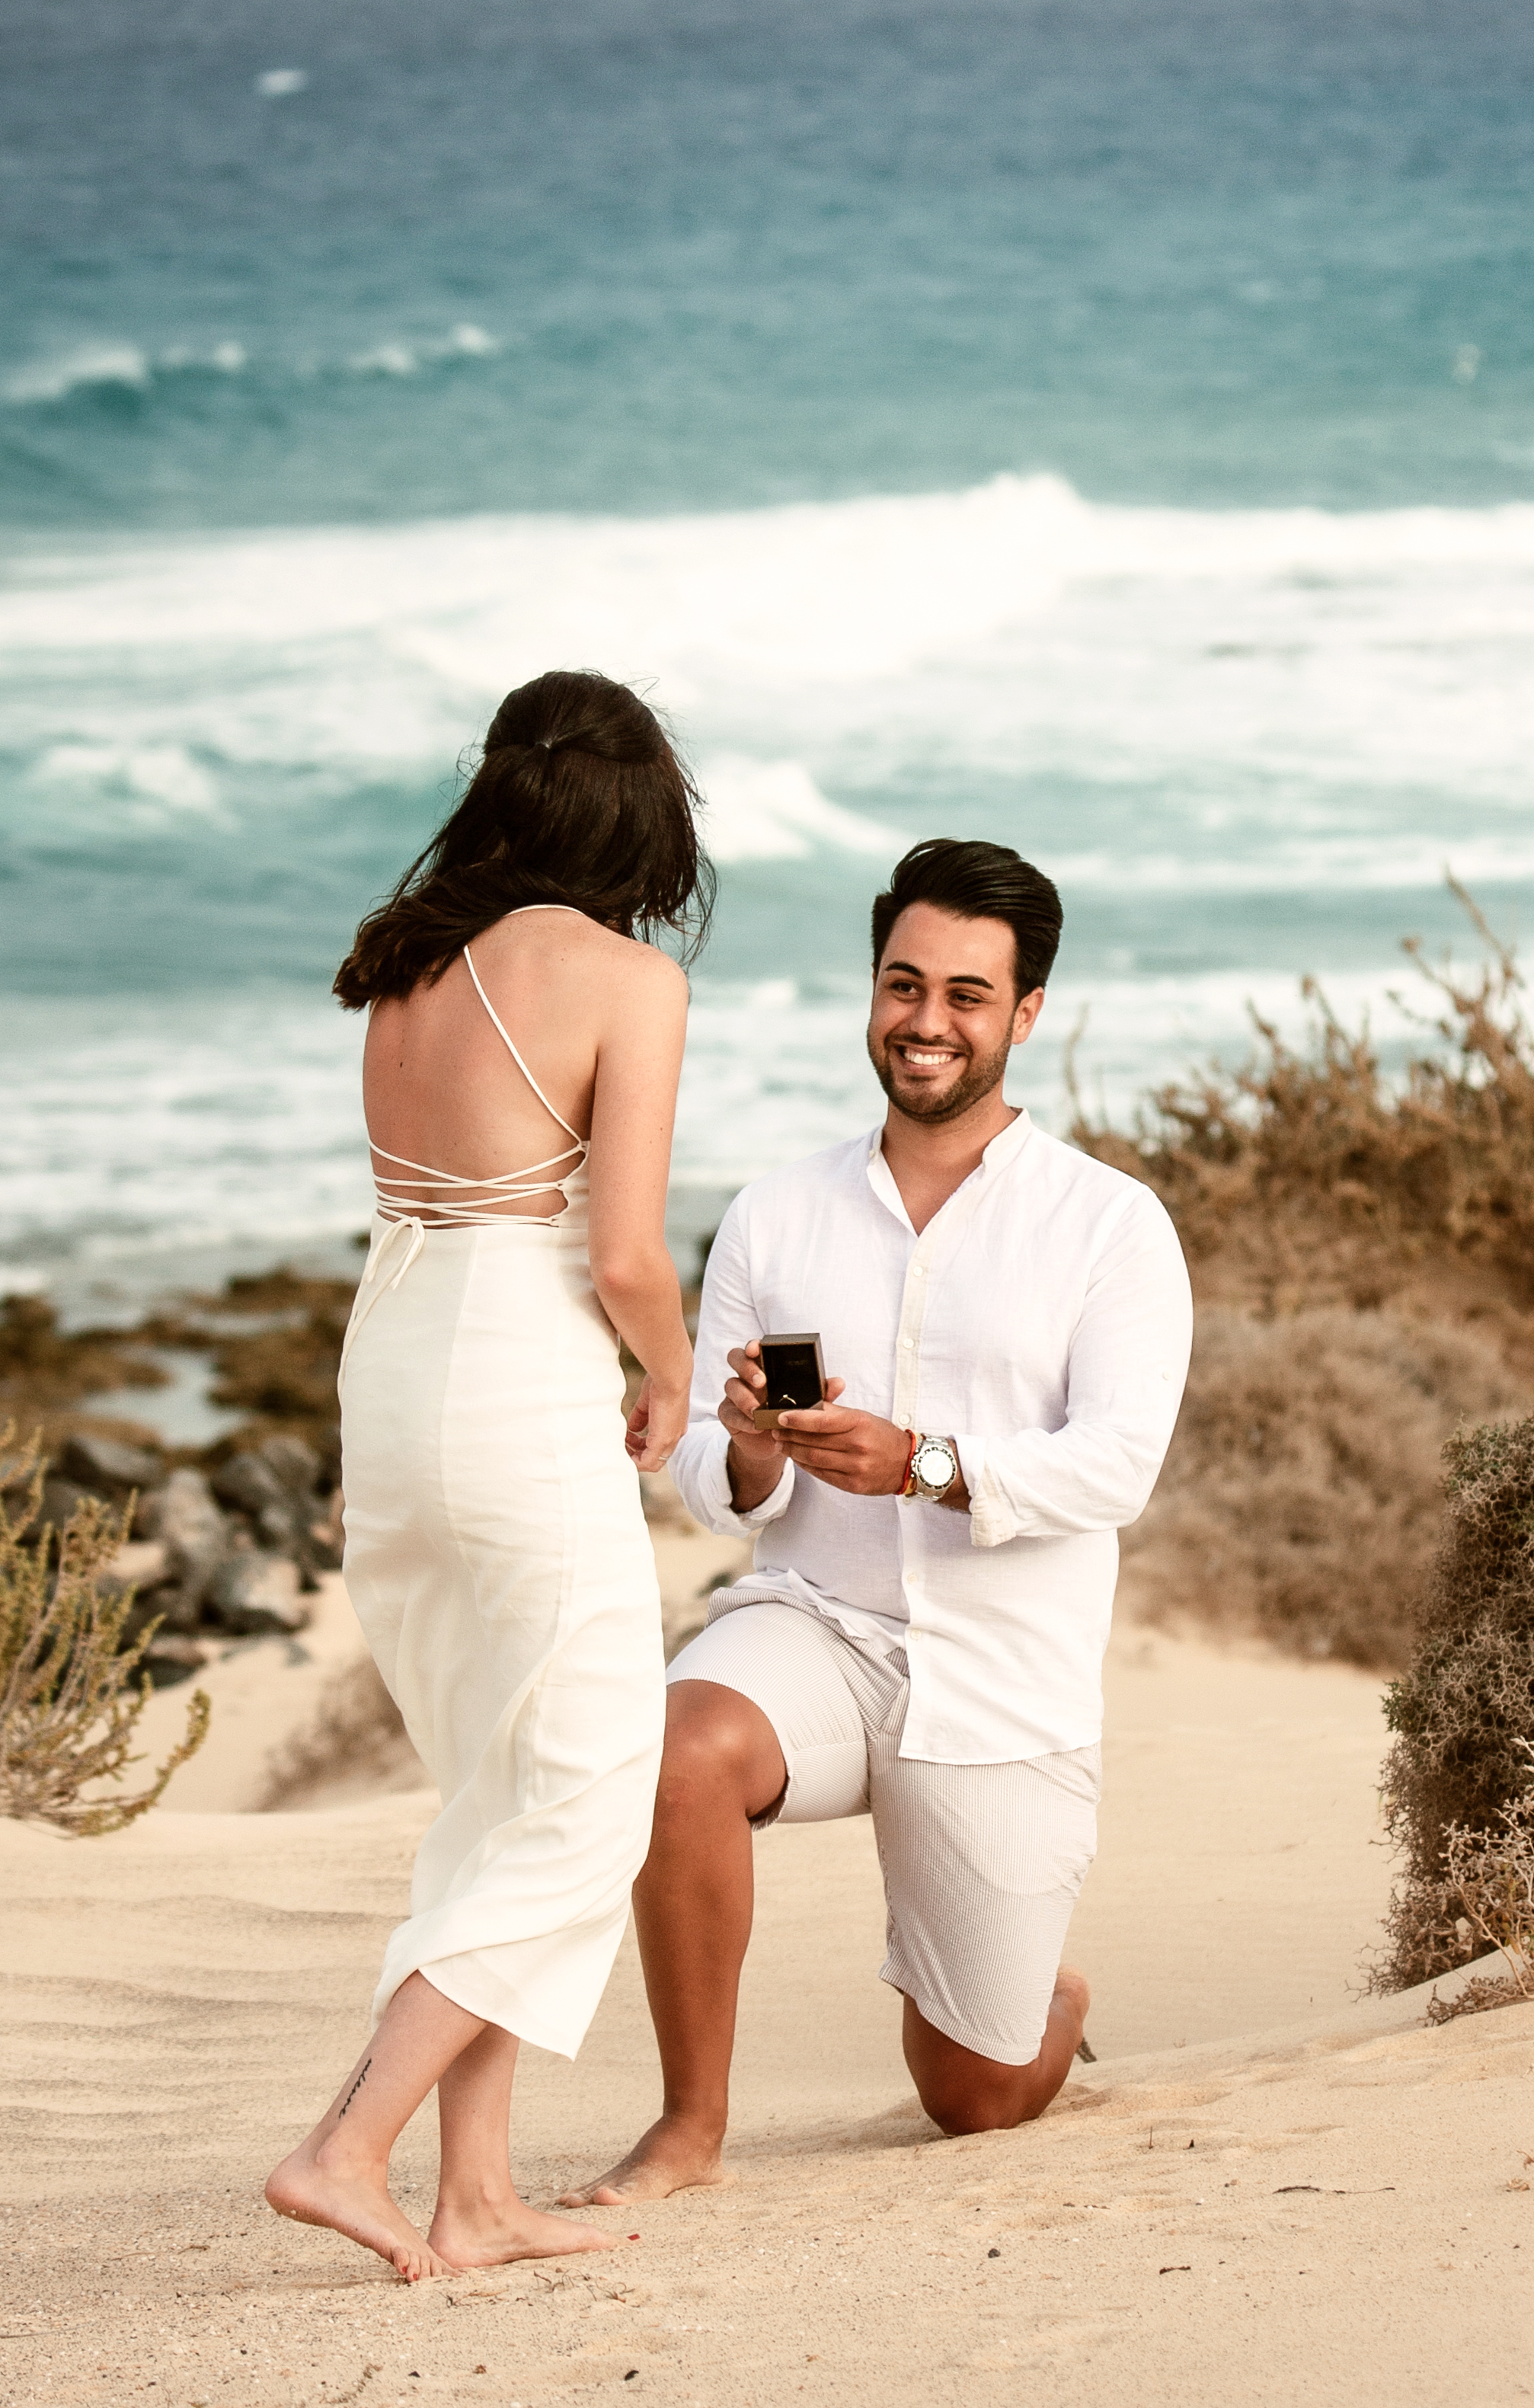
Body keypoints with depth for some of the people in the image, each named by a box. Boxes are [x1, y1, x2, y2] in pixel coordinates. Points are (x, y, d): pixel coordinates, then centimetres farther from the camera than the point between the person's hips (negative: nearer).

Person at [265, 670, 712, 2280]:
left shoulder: (408, 966, 8)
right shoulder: (626, 979, -11)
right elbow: (627, 1257, -14)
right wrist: (672, 1380, 2)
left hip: (389, 1379, 7)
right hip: (532, 1405, -7)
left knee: (497, 1802, 16)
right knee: (574, 1819, 4)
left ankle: (476, 2198, 13)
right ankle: (349, 2146, -5)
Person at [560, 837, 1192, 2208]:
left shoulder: (1112, 1229, -2)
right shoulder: (775, 1221, 7)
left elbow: (1116, 1466, -14)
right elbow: (709, 1485, 5)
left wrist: (918, 1464, -30)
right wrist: (750, 1451, -20)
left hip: (1006, 1691, -1)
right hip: (814, 1626, 2)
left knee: (980, 2104, 6)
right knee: (686, 1754, -35)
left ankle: (1050, 2002, 45)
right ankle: (691, 2127, -19)